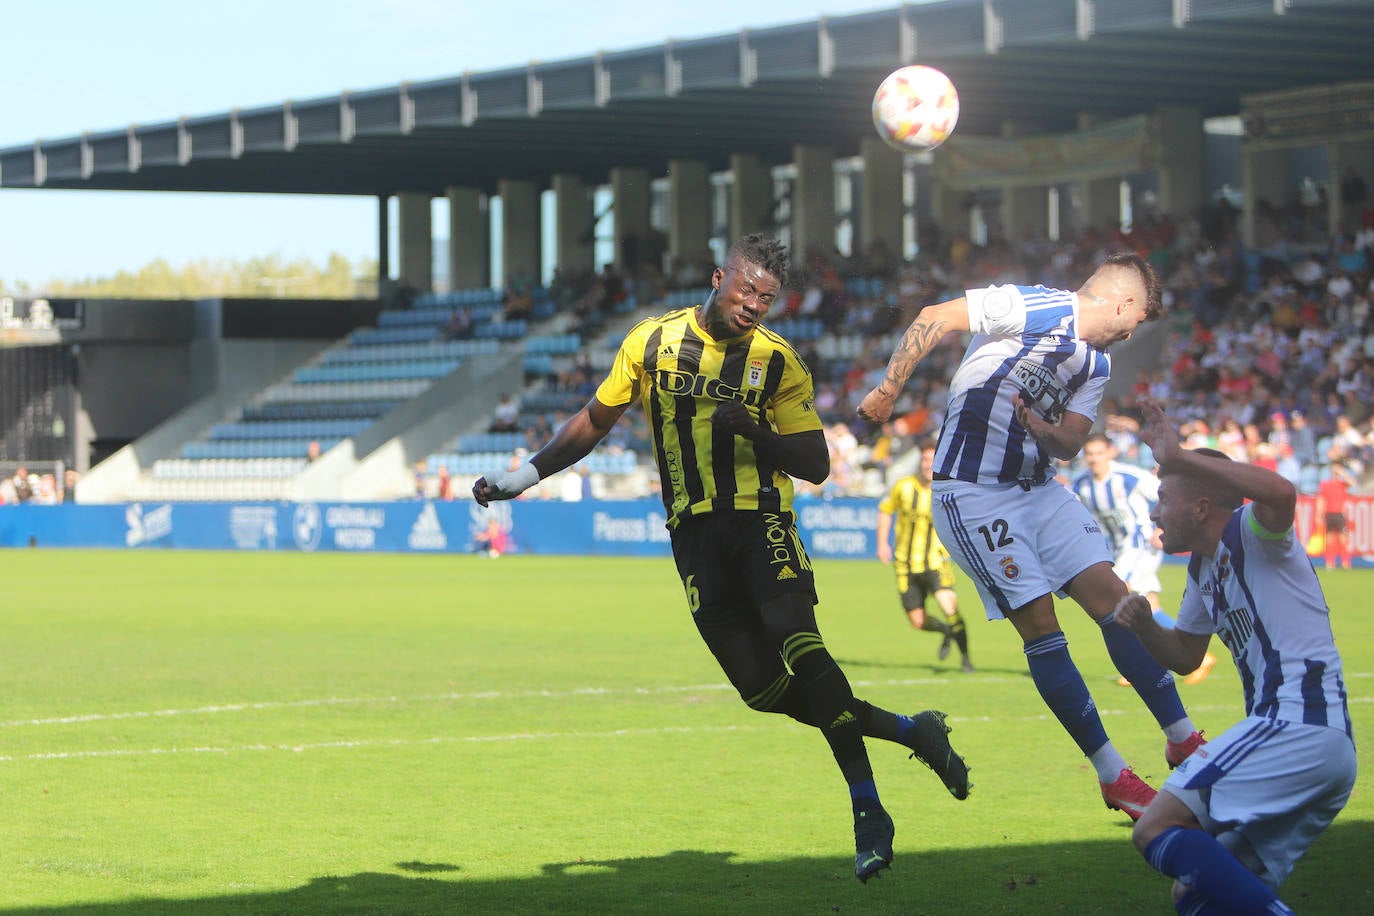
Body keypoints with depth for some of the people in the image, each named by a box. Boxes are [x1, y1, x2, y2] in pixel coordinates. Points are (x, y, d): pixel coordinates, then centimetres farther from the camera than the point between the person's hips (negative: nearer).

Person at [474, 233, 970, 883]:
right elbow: (595, 422, 18)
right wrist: (524, 476, 14)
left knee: (798, 644, -26)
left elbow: (815, 465, -1)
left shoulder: (779, 361, 0)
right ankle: (910, 731, 10)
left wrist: (751, 429, -17)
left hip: (762, 520, -2)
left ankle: (868, 813, -21)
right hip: (694, 534, 2)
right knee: (762, 687, -7)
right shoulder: (652, 342, 5)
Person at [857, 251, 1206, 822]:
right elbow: (933, 319, -16)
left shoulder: (1096, 365, 12)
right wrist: (887, 392, -17)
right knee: (1040, 627, -10)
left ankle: (1183, 741, 3)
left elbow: (1070, 444, 8)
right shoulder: (1036, 309, -14)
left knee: (1114, 599, -2)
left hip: (1038, 490, 8)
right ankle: (1113, 776, -5)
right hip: (972, 493, -8)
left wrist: (1043, 430, -16)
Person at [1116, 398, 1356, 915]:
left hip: (1297, 727, -11)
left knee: (1156, 830, -18)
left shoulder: (1250, 533, -5)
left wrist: (1179, 458, -23)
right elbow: (1184, 656, 35)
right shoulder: (1202, 570, 23)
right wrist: (1142, 624, 14)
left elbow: (1279, 493, -29)